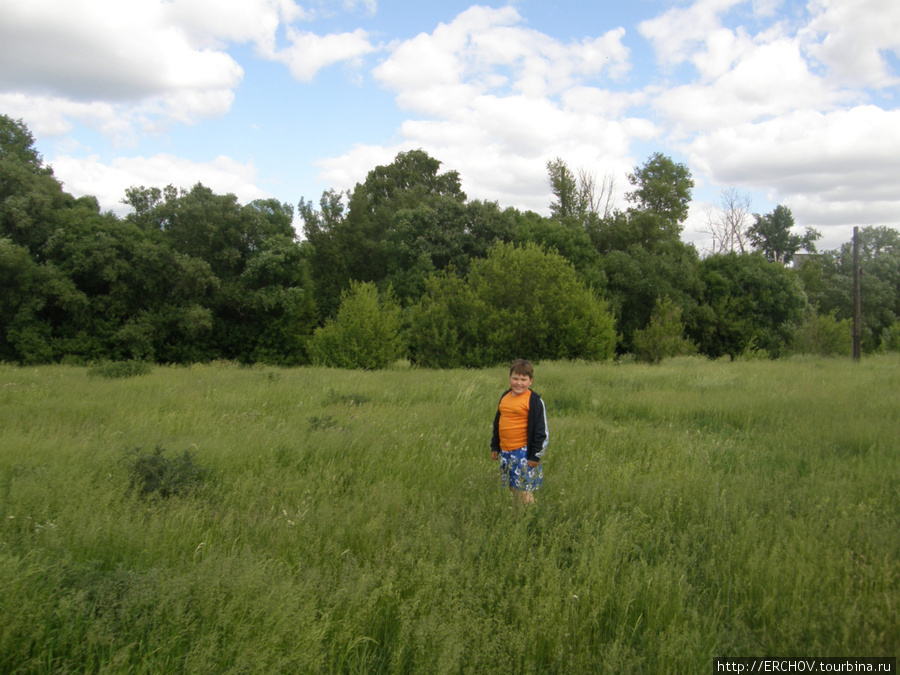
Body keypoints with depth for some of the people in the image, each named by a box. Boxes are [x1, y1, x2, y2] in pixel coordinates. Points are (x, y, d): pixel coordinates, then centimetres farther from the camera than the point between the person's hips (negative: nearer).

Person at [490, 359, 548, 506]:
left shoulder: (534, 401, -10)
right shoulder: (505, 396, 11)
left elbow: (541, 430, -9)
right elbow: (497, 423, 20)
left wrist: (535, 455, -11)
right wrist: (494, 446, 19)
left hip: (523, 452, -7)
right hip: (505, 452, 7)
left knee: (524, 491, -5)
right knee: (513, 489, 14)